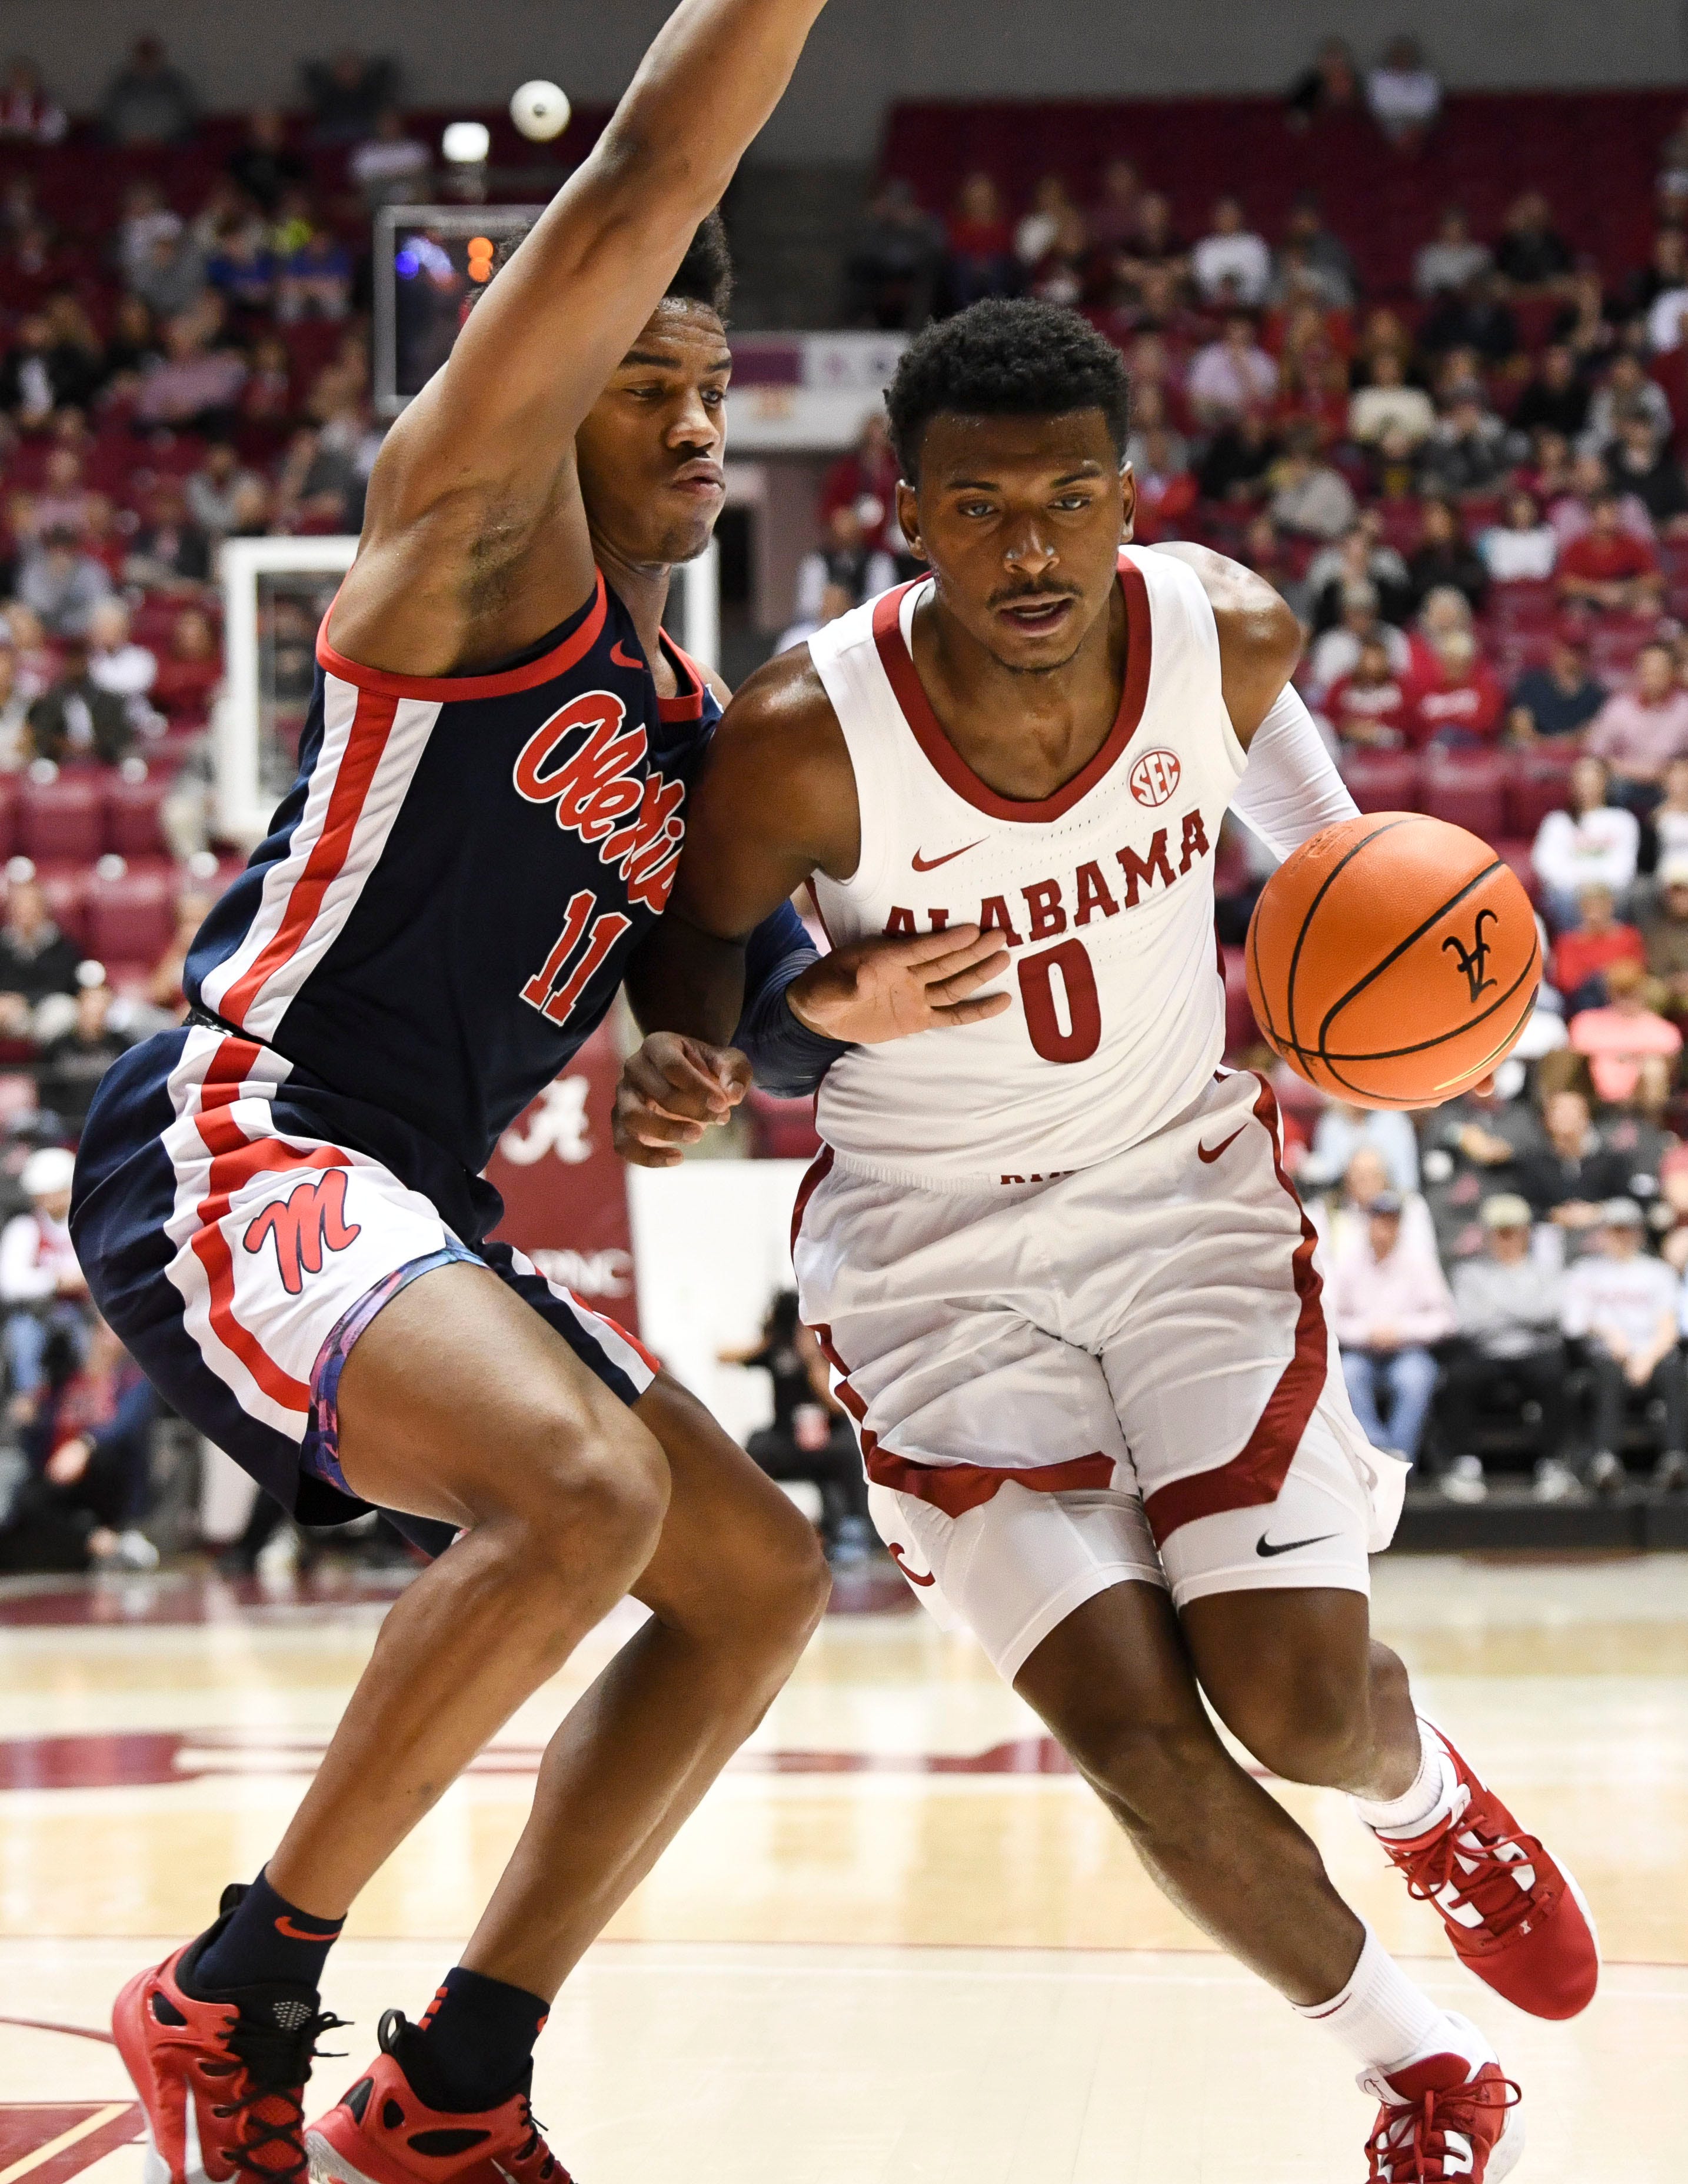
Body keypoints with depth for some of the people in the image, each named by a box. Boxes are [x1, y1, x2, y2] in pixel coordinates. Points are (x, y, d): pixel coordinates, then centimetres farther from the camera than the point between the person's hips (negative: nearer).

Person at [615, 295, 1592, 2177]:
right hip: (935, 1255, -1)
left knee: (1303, 1708, -8)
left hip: (1185, 1191, 2)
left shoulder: (1227, 636, -17)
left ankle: (1429, 1807, 33)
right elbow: (704, 929, -5)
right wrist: (673, 1066, -26)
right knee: (1139, 1741, -11)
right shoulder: (807, 739, -25)